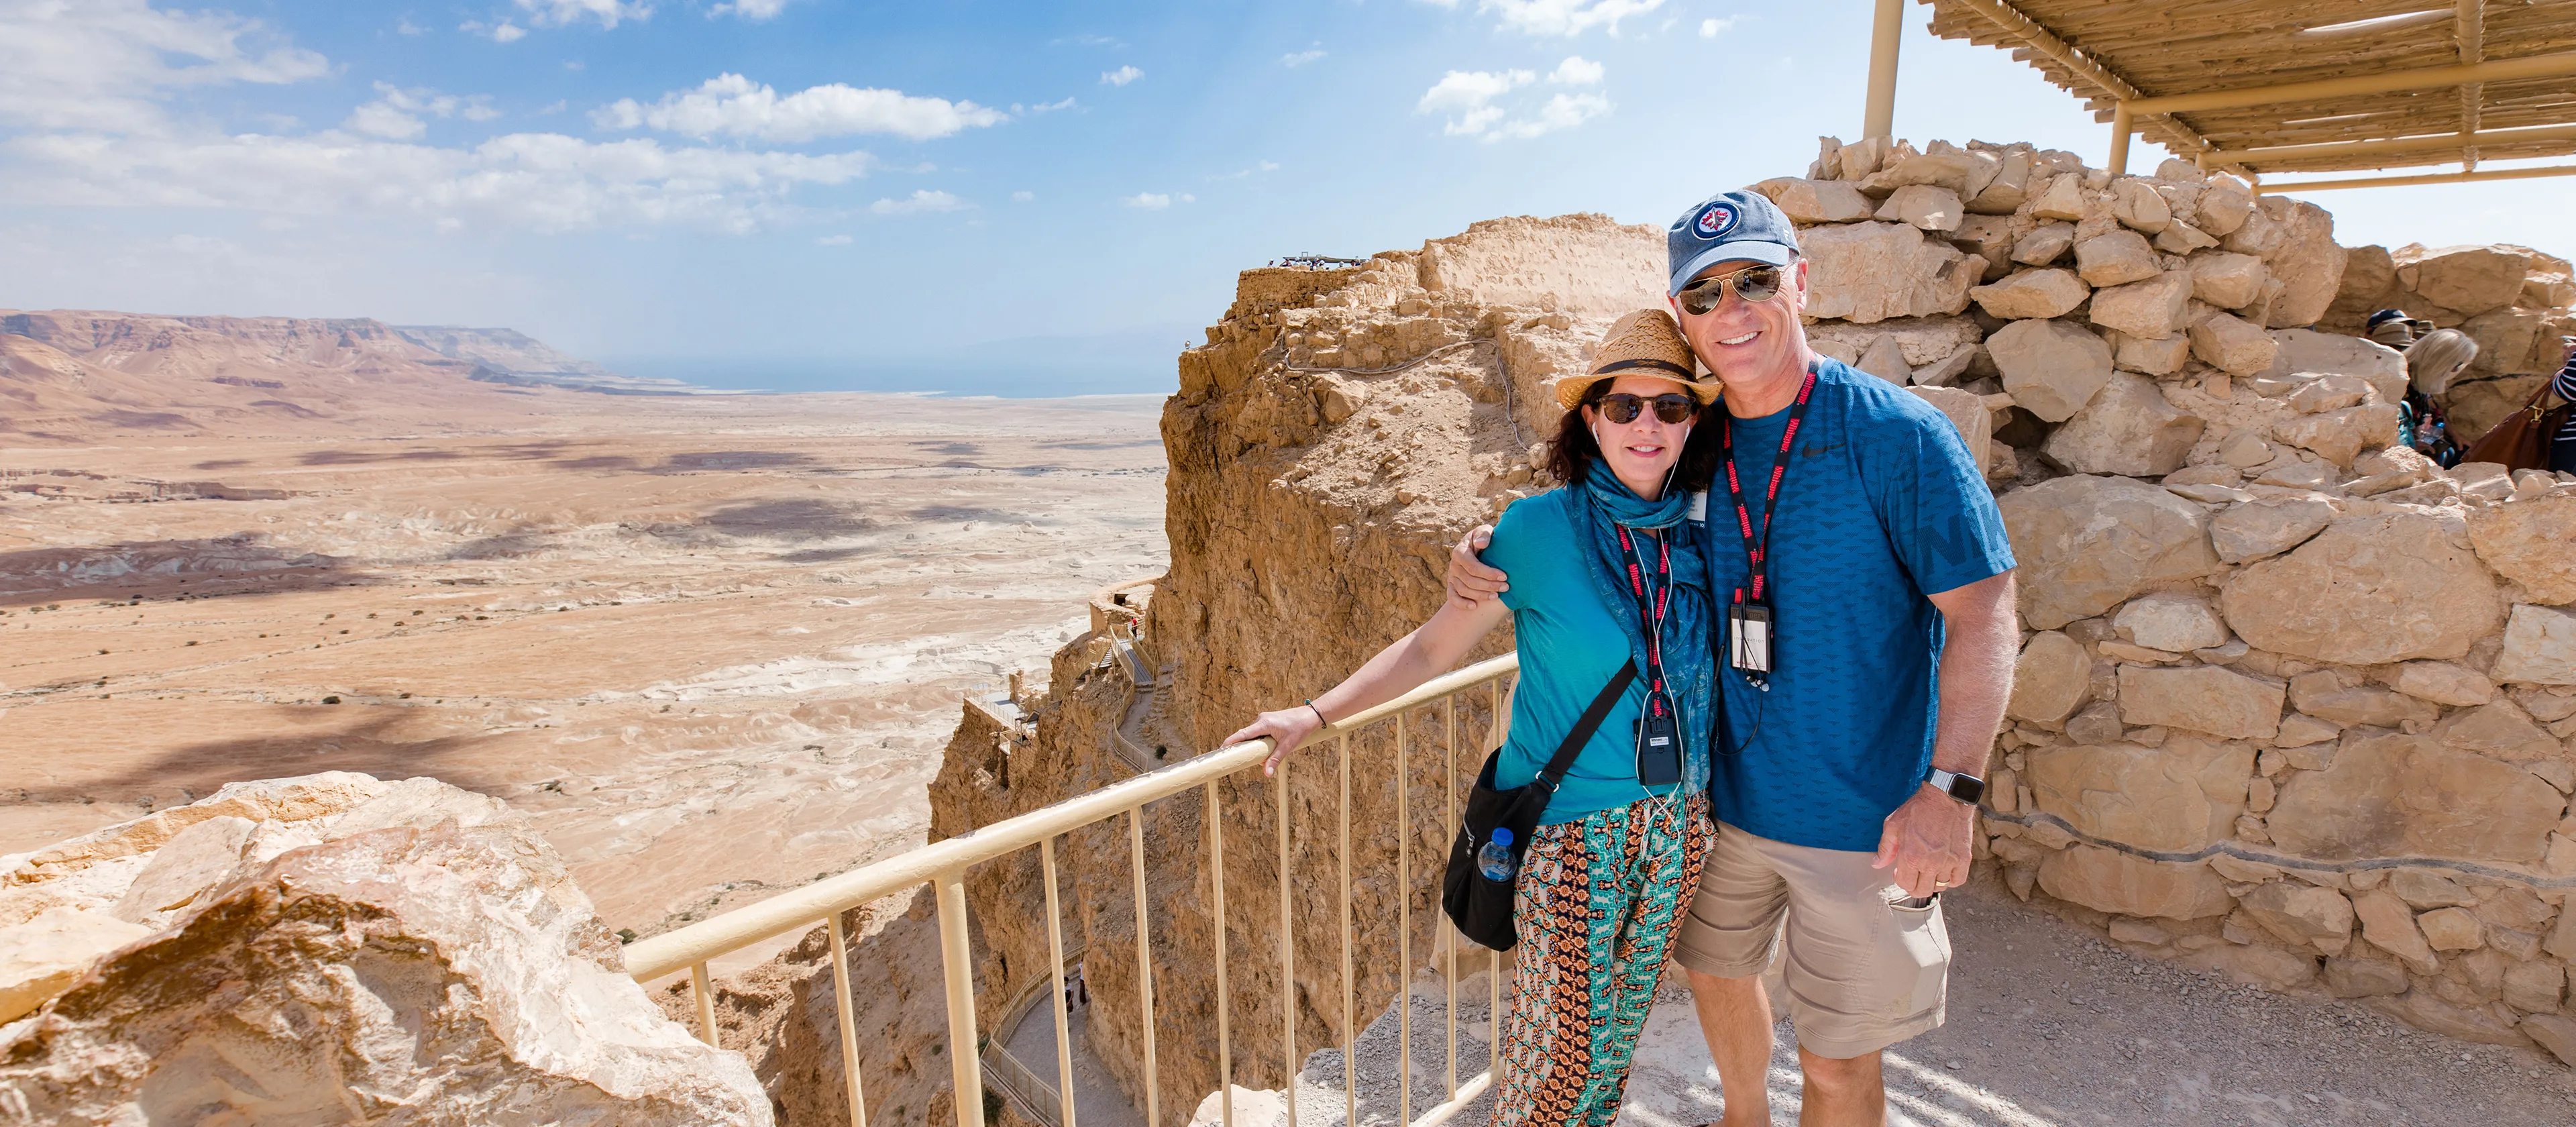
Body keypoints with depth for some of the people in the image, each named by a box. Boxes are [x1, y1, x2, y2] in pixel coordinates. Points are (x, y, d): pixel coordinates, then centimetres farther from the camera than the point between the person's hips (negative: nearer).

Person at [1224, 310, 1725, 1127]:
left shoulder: (1696, 535, 0)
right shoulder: (1538, 530, -13)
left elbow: (1708, 670, 12)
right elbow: (1432, 648, -8)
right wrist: (1317, 713, -10)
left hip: (1678, 822, 5)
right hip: (1573, 830, -4)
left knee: (1619, 1028, 19)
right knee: (1558, 1043, 4)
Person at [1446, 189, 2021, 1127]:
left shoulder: (1894, 435, -16)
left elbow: (1983, 613, -16)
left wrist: (1949, 787, -25)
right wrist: (1488, 556, -8)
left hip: (1864, 815, -5)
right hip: (1727, 795, 5)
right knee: (1718, 972, 25)